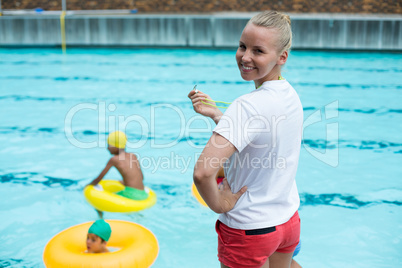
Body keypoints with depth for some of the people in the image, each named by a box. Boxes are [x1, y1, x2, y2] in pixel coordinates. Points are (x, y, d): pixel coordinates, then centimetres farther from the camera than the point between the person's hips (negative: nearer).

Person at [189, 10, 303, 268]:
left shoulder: (249, 105, -28)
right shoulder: (291, 95, -3)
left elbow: (202, 172, -38)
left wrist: (219, 204, -19)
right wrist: (216, 114, 4)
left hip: (249, 231, -7)